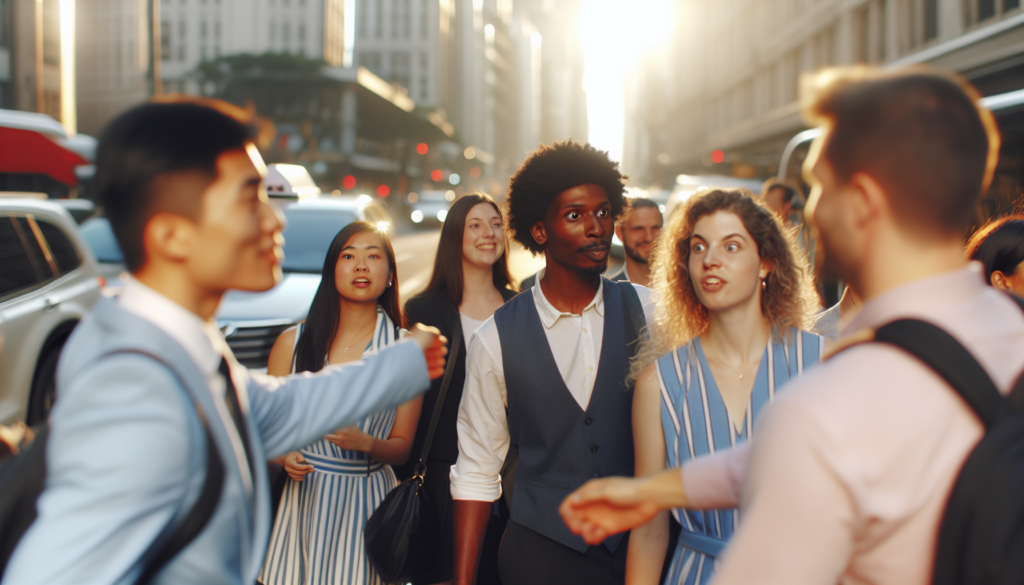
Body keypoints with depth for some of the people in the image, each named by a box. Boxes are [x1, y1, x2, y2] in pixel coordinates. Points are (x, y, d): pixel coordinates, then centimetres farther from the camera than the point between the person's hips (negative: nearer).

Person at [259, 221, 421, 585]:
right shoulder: (292, 342, 2)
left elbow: (401, 448, 2)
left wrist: (365, 443, -17)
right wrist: (284, 457, -12)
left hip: (368, 502, -1)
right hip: (303, 497, 1)